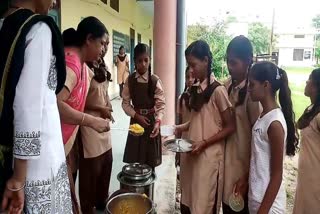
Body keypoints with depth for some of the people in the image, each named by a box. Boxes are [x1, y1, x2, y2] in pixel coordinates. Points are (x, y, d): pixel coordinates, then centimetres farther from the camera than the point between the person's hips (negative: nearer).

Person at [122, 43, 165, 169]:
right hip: (136, 120, 2)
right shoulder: (130, 80, -2)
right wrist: (136, 115, -12)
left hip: (151, 121, -2)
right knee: (134, 159, 7)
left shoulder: (155, 81, -9)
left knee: (151, 160, 6)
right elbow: (125, 102, 1)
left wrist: (158, 121, -24)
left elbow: (161, 104, -10)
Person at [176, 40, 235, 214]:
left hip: (208, 156, -7)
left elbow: (230, 127, -12)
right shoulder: (196, 89, 7)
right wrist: (181, 128, 1)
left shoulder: (218, 90, -15)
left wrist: (204, 143, -18)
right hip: (191, 154, 7)